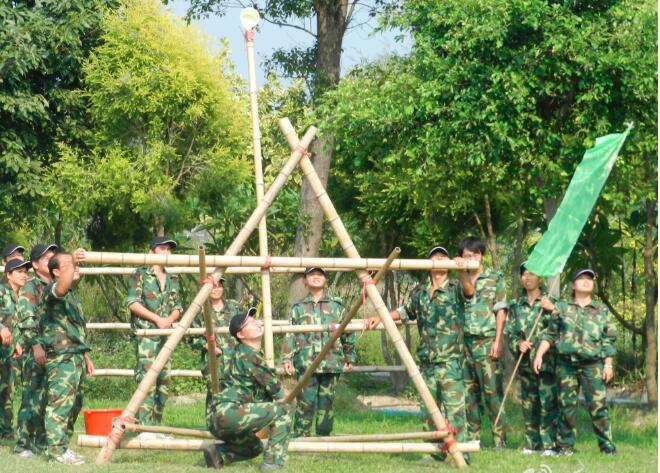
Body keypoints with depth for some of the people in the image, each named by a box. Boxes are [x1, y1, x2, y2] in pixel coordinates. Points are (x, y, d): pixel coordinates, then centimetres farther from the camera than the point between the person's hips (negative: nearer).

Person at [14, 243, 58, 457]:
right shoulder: (31, 287, -5)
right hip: (36, 352, -7)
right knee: (33, 399, -9)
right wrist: (36, 345, -27)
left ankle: (42, 442, 15)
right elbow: (26, 318, -17)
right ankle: (23, 445, -6)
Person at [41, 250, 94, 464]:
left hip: (75, 356, 10)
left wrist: (86, 356, 29)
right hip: (60, 356, -10)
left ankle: (62, 446, 20)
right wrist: (72, 265, -52)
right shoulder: (52, 290, -9)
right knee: (60, 402, -11)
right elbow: (61, 286, -36)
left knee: (74, 404, 13)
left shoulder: (72, 294, 22)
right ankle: (56, 450, -12)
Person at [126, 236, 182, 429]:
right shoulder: (140, 275, 0)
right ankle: (144, 428, -19)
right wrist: (157, 319, -13)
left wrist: (169, 320, -6)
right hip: (145, 333, -7)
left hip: (165, 334, 7)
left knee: (163, 380, 6)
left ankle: (155, 427, 12)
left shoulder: (172, 280, 18)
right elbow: (132, 303, -8)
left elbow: (177, 307, 17)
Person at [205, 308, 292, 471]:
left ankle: (218, 453, 10)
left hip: (217, 421, 10)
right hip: (230, 413, -10)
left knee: (255, 447, 33)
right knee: (284, 410, -8)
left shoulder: (242, 353, 20)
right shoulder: (248, 355, -9)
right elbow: (279, 396, -4)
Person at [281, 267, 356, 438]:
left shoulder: (336, 305, 11)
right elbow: (290, 335, 6)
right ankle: (300, 437, -4)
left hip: (331, 363, 1)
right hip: (306, 364, -1)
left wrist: (350, 358, 13)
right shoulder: (298, 307, 10)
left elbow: (348, 333, 15)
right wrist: (286, 358, -3)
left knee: (326, 403, 3)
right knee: (306, 402, -10)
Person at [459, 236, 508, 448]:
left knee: (491, 391, -8)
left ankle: (499, 438, -7)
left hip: (486, 341, -4)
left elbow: (500, 311, 0)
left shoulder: (494, 279, 4)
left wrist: (498, 340, -8)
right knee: (469, 392, 6)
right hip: (463, 341, 4)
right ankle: (472, 437, 12)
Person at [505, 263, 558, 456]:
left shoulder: (550, 302, 3)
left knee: (548, 402, -9)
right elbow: (509, 332, 13)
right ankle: (531, 443, 15)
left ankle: (548, 444, -8)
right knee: (528, 404, 8)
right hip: (525, 361, 4)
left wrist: (552, 310, -18)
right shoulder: (516, 306, 14)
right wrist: (518, 343, -7)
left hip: (546, 360, -4)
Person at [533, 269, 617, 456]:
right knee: (567, 406, 3)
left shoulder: (602, 311, 10)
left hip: (592, 365, -1)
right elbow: (549, 334, 10)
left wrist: (608, 364, 2)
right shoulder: (561, 309, 10)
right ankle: (565, 445, 10)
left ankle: (606, 444, -4)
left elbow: (608, 340, 9)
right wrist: (539, 354, 0)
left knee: (598, 405, -8)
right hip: (566, 365, 1)